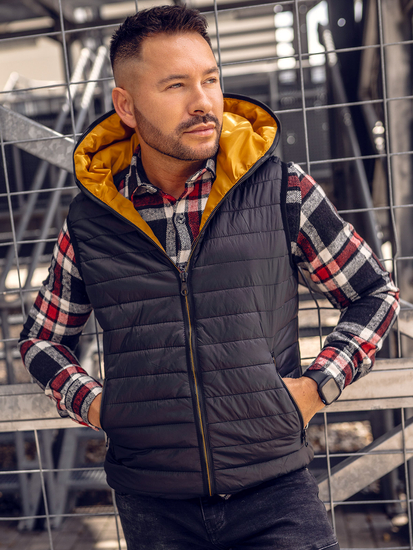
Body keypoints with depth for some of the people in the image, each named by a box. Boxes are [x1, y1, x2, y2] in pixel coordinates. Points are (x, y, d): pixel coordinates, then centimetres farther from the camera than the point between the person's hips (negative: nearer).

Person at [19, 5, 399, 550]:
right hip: (153, 505, 2)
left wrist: (319, 384, -5)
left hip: (276, 494, -1)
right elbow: (42, 339, 15)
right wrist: (89, 402, -1)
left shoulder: (283, 191, -5)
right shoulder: (90, 220, -1)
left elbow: (375, 293, 6)